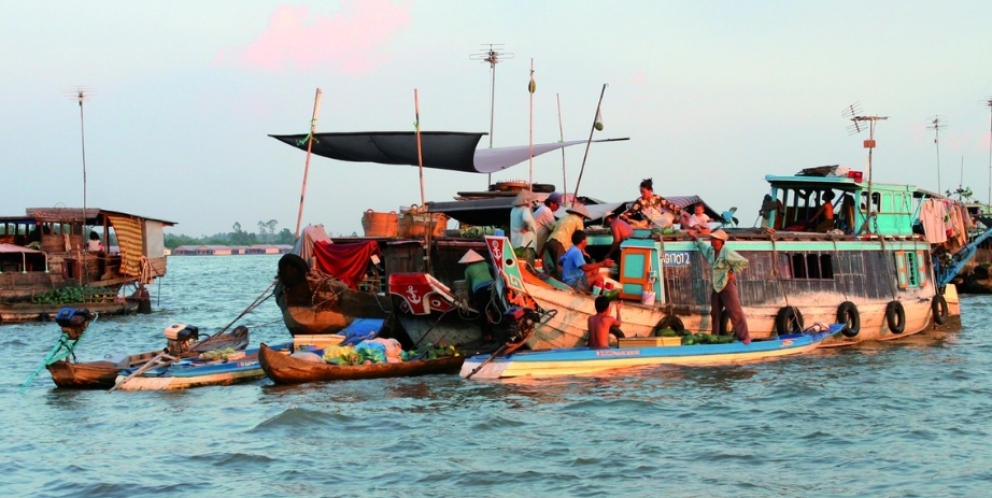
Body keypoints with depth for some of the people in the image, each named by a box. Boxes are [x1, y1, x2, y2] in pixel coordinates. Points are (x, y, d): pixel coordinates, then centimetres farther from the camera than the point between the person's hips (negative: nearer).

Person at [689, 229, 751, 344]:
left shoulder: (727, 253, -17)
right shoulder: (710, 250, 7)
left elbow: (743, 262, -18)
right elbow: (703, 246, 32)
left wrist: (733, 272, -16)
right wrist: (696, 238, 26)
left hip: (727, 285, -8)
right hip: (715, 287, 8)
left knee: (735, 312, -11)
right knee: (715, 313, 14)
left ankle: (744, 338, -10)